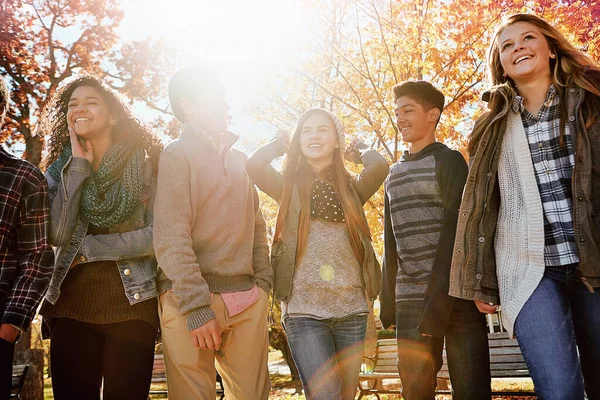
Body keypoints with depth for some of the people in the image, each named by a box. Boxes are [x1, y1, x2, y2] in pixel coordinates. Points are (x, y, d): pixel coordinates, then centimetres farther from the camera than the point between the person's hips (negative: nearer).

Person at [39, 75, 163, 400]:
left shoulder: (146, 164, 0)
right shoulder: (60, 170, 8)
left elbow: (157, 235, -7)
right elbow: (57, 235, -7)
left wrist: (89, 247, -10)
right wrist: (78, 166, -6)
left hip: (132, 304, -2)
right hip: (71, 305, 3)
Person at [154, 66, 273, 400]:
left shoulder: (240, 160, 18)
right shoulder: (177, 155, -2)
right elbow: (170, 238, -12)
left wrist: (263, 283, 6)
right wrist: (197, 307, -18)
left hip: (248, 300, 6)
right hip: (194, 299, -5)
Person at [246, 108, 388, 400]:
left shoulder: (352, 188, 7)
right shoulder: (289, 186, 5)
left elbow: (380, 166, -13)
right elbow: (254, 165, -14)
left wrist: (359, 151, 8)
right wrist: (281, 145, 5)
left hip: (351, 309, 2)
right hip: (304, 309, -2)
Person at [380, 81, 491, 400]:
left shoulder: (449, 161, -1)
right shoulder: (394, 174, 18)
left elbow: (455, 232, -10)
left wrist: (438, 300, -18)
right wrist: (387, 301, 8)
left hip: (454, 295, -5)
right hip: (409, 300, 5)